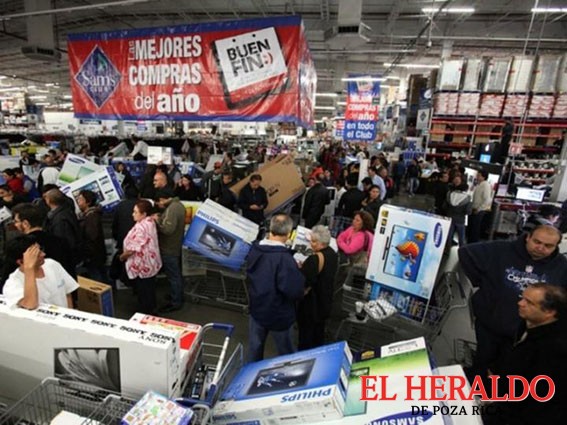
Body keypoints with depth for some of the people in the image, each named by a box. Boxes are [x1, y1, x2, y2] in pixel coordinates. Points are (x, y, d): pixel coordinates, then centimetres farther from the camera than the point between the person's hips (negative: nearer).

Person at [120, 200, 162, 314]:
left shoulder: (140, 227, -28)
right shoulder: (150, 222, 0)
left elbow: (132, 249, -25)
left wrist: (122, 256, -8)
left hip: (142, 266, -9)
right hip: (151, 264, 9)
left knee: (143, 293, 8)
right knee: (150, 290, 22)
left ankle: (145, 314, 23)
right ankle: (151, 311, 38)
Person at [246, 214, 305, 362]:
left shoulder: (255, 248, -10)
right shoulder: (284, 258, -32)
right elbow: (295, 291, -31)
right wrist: (298, 273, -12)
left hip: (256, 308, 6)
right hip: (278, 314, -5)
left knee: (254, 347, 25)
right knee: (285, 351, 20)